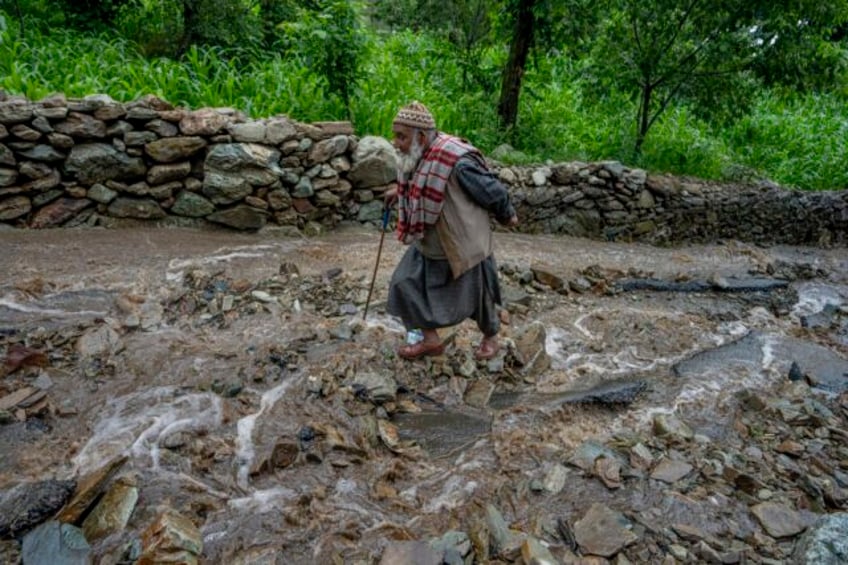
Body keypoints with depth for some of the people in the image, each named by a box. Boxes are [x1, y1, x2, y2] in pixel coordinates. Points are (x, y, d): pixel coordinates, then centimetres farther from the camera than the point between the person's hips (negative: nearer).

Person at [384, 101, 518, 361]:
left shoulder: (456, 161, -32)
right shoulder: (415, 157, -7)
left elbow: (491, 190, -17)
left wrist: (507, 216, -2)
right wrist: (401, 192, 19)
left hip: (463, 245, -7)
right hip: (427, 246, 7)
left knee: (477, 297, 13)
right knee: (406, 284, 4)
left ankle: (490, 337, 43)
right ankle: (431, 340, 22)